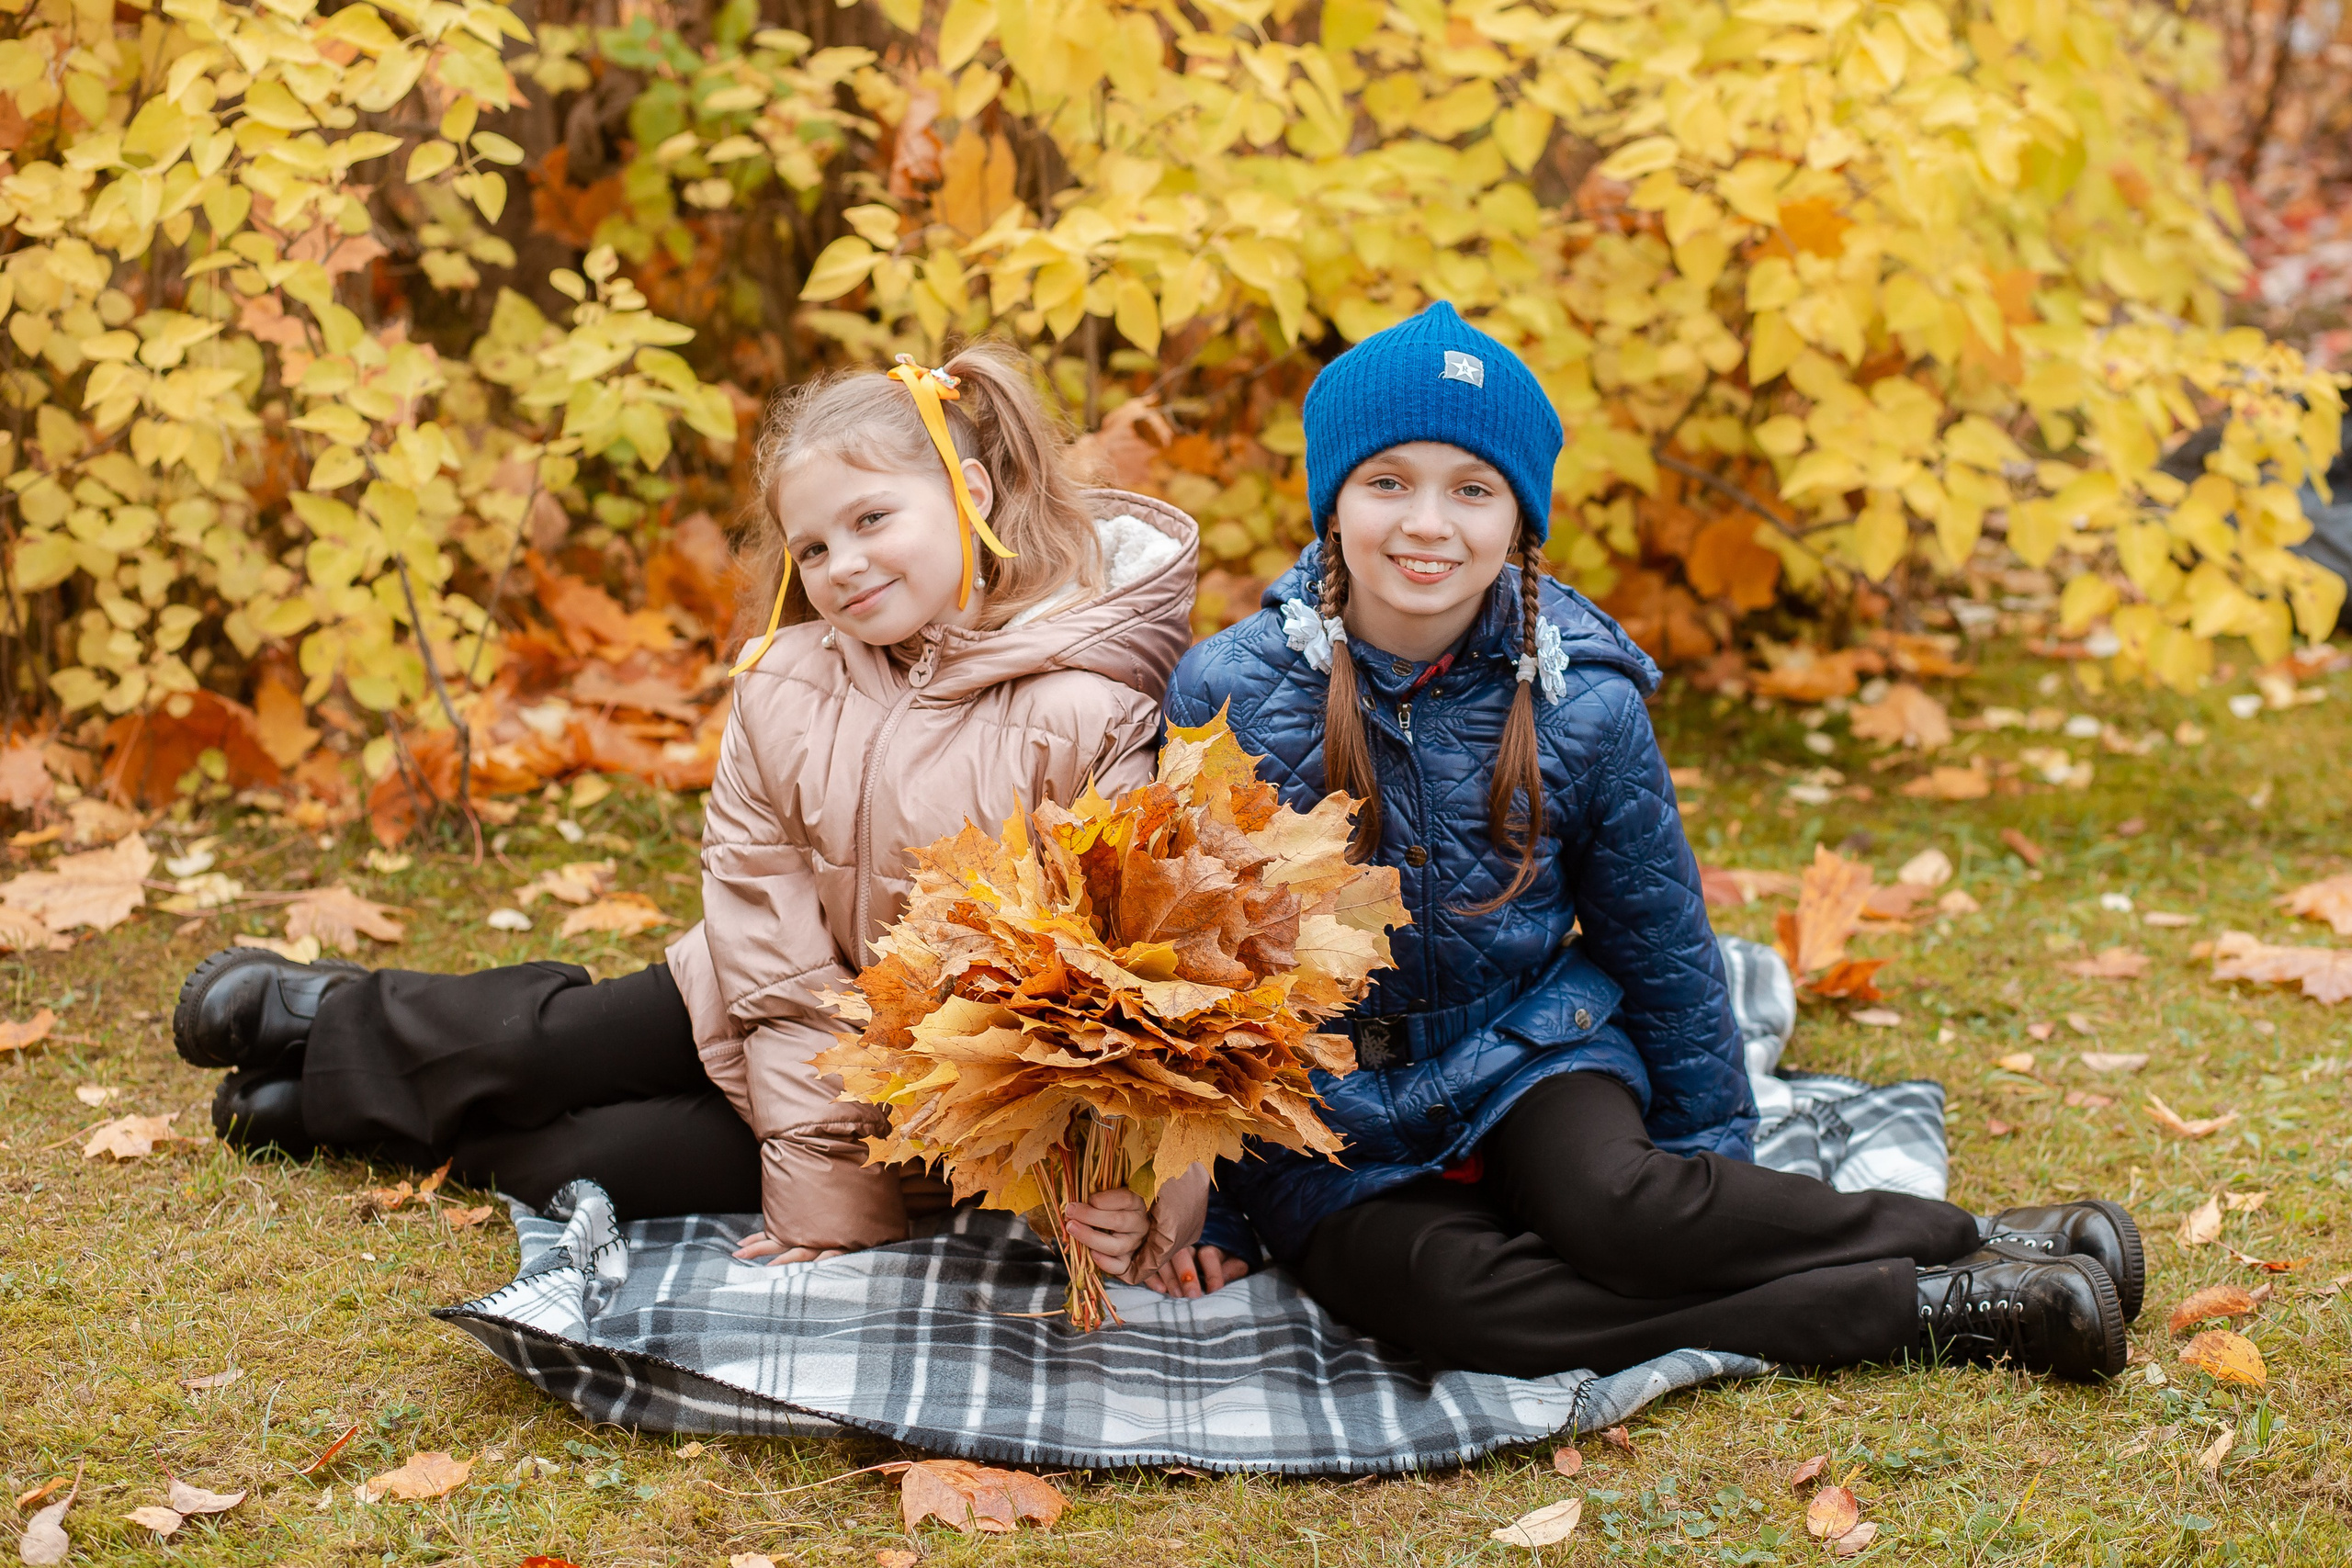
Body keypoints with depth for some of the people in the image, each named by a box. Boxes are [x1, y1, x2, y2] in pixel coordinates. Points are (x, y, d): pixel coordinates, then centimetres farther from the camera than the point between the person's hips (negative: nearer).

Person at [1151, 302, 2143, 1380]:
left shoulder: (1585, 704, -7)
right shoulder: (1228, 696, -11)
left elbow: (1664, 948, 6)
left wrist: (1716, 1161, 12)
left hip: (1529, 1054, 1)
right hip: (1324, 1128, 0)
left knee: (1611, 1206, -33)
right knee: (1445, 1291, -31)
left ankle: (1967, 1243, -16)